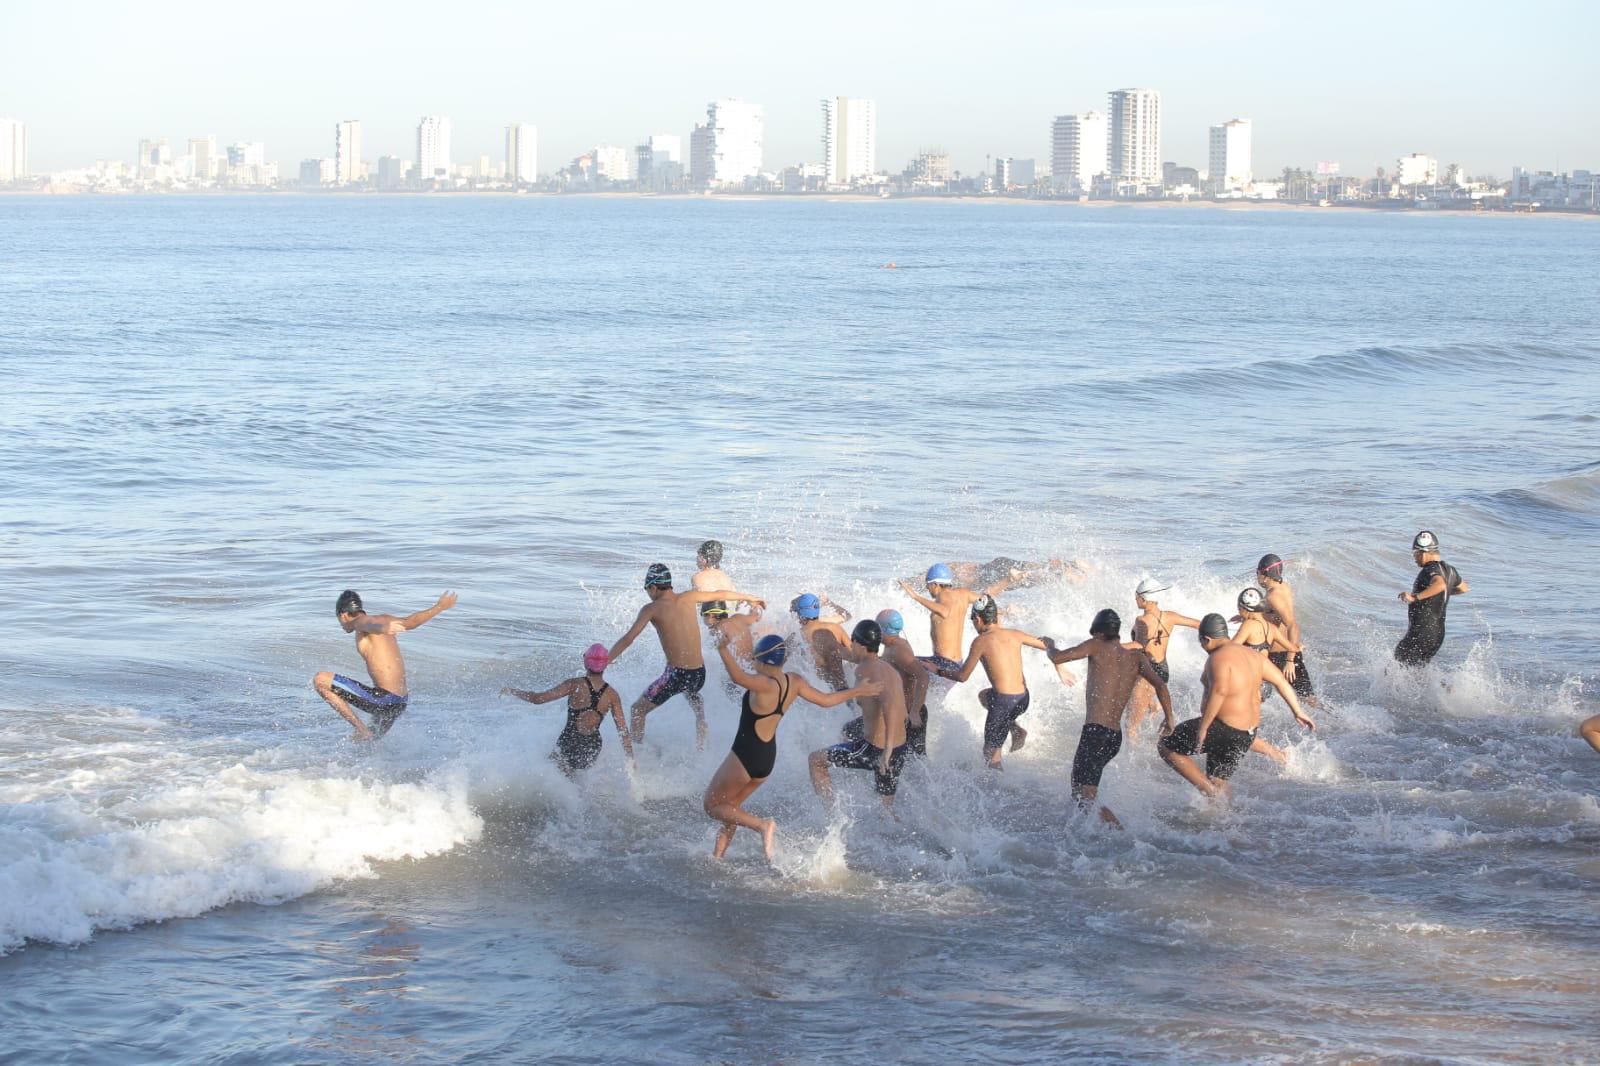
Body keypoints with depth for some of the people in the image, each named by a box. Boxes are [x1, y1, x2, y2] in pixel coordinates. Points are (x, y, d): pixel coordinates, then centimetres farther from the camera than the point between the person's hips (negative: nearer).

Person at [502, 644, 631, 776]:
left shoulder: (575, 685, -15)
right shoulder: (612, 695, -8)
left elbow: (537, 698, -15)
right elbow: (623, 731, -7)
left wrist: (511, 691, 1)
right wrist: (631, 760, 2)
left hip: (567, 747, -5)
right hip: (592, 752, 5)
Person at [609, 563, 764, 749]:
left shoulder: (652, 609, -6)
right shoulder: (688, 598, 7)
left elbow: (628, 638, -13)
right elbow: (720, 594, 23)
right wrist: (748, 598, 40)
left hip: (676, 675, -5)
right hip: (700, 674, 5)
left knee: (637, 710, 13)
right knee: (692, 693, 40)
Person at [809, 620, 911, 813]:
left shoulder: (864, 670, -16)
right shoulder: (891, 671, 10)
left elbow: (889, 704, -31)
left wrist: (886, 751, -36)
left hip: (874, 749, -7)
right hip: (900, 749, 7)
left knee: (816, 760, 10)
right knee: (886, 808, 22)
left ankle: (831, 817, 5)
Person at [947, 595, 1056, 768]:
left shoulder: (981, 641, -9)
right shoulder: (1014, 635, 7)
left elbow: (962, 677, -5)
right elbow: (1049, 646, 16)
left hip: (1004, 702, -7)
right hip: (1023, 698, 7)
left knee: (990, 754, 7)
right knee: (984, 696, 35)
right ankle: (1017, 730, 19)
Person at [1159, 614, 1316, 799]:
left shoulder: (1219, 657, -18)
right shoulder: (1252, 655, 10)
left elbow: (1218, 691, -33)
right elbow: (1281, 681, 15)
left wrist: (1202, 728, -30)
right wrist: (1298, 712, 22)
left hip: (1224, 729, -9)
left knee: (1166, 747, 0)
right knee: (1218, 780, 22)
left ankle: (1209, 790, -5)